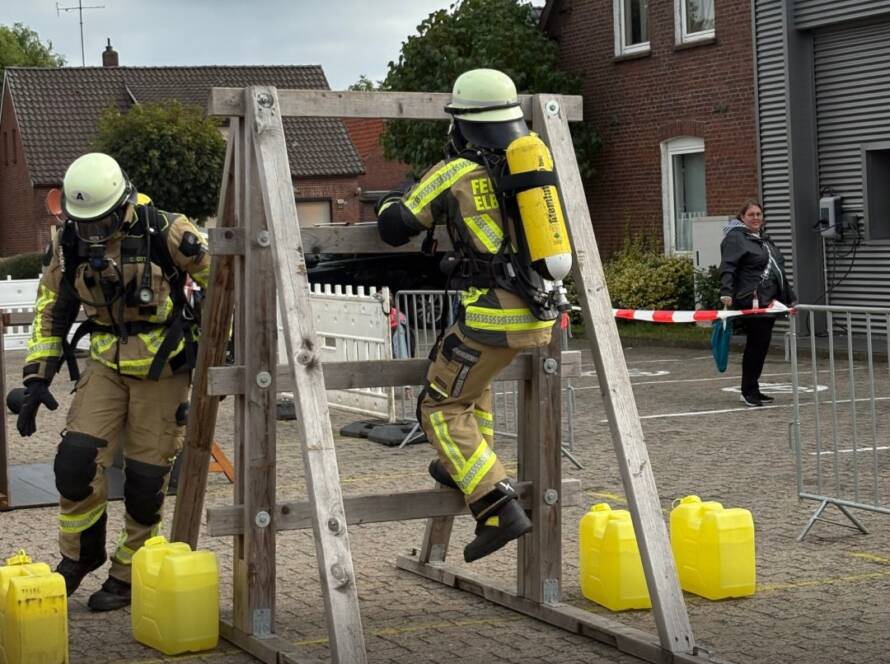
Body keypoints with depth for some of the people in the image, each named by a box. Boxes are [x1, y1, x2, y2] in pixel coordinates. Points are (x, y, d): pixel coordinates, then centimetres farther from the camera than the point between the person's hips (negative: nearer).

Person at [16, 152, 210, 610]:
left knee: (145, 476, -1)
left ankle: (129, 574, 17)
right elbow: (51, 310, 7)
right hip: (107, 362, 3)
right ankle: (80, 555, 12)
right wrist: (37, 376, 1)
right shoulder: (67, 243, -5)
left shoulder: (164, 232, -18)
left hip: (162, 366, -3)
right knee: (76, 457, -11)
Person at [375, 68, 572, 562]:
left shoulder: (454, 173, -6)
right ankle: (469, 466, 36)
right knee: (461, 363, 32)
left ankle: (500, 510, -5)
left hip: (495, 313, -7)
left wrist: (388, 204, 23)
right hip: (542, 312, 7)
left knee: (441, 408, 6)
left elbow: (395, 229, 1)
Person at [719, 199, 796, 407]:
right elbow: (727, 267, -17)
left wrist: (790, 298, 30)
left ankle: (752, 390, 17)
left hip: (769, 301, 9)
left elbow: (778, 271, 31)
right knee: (756, 344, -9)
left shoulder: (764, 240, 24)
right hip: (752, 301, -9)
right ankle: (748, 391, -2)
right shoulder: (735, 238, -5)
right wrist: (726, 292, -32)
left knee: (762, 344, 10)